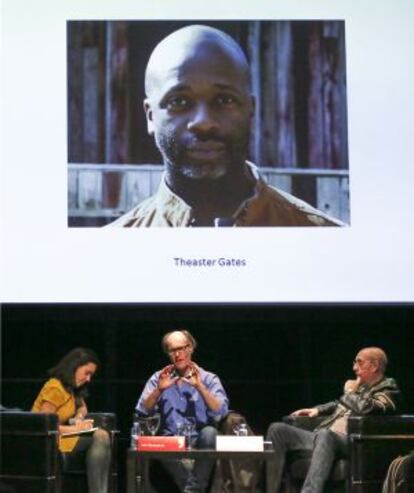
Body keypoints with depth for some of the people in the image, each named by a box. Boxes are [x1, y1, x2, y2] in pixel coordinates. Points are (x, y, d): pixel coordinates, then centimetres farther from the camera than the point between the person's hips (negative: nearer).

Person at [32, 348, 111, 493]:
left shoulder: (71, 388, 12)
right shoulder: (55, 389, -16)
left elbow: (82, 408, 28)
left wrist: (79, 418, 5)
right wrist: (73, 429, -18)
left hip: (59, 436, 8)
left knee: (102, 436, -15)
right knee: (98, 439, -21)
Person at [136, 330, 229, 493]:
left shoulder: (208, 378, 6)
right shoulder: (159, 378, 13)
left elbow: (221, 412, -10)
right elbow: (142, 412, 2)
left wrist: (200, 387, -18)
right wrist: (159, 390, -12)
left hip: (199, 440, -1)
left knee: (209, 432, -34)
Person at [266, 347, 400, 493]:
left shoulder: (388, 389, 2)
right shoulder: (360, 385, 24)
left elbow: (367, 409, -19)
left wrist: (350, 392, -1)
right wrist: (317, 409, 28)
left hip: (350, 442, -9)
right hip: (323, 437, 9)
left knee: (325, 435, -42)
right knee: (277, 429, -3)